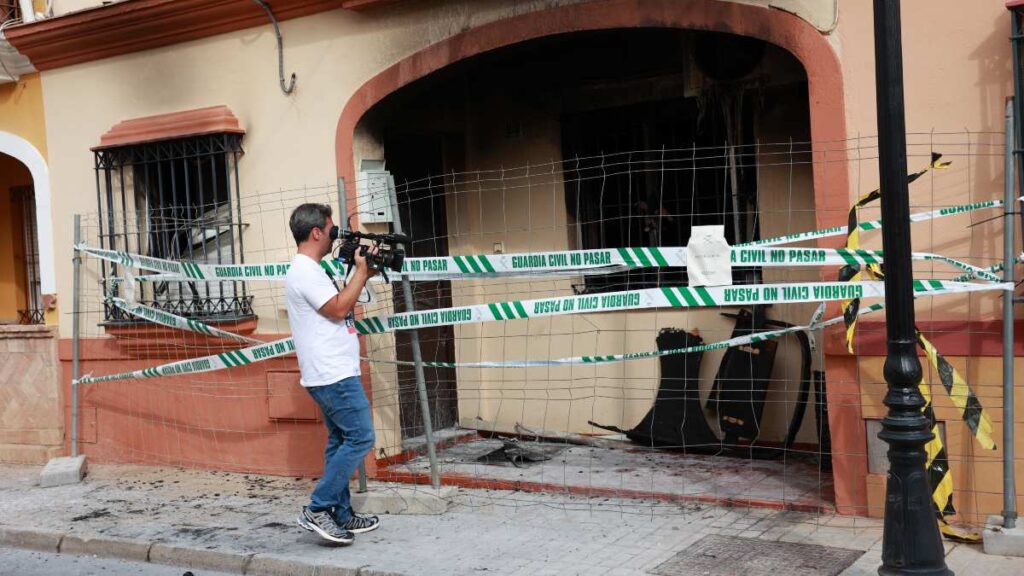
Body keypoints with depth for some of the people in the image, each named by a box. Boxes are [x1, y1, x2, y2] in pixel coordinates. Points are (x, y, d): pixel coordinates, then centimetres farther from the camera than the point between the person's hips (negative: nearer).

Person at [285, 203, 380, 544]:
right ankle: (317, 510, -7)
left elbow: (342, 306, 21)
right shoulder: (306, 272, -15)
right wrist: (361, 271, -11)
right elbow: (339, 309, -20)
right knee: (360, 438, -10)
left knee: (340, 440, 12)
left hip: (331, 374, 11)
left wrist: (363, 276, 12)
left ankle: (342, 515, 16)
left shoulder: (309, 271, 17)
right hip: (333, 375, -11)